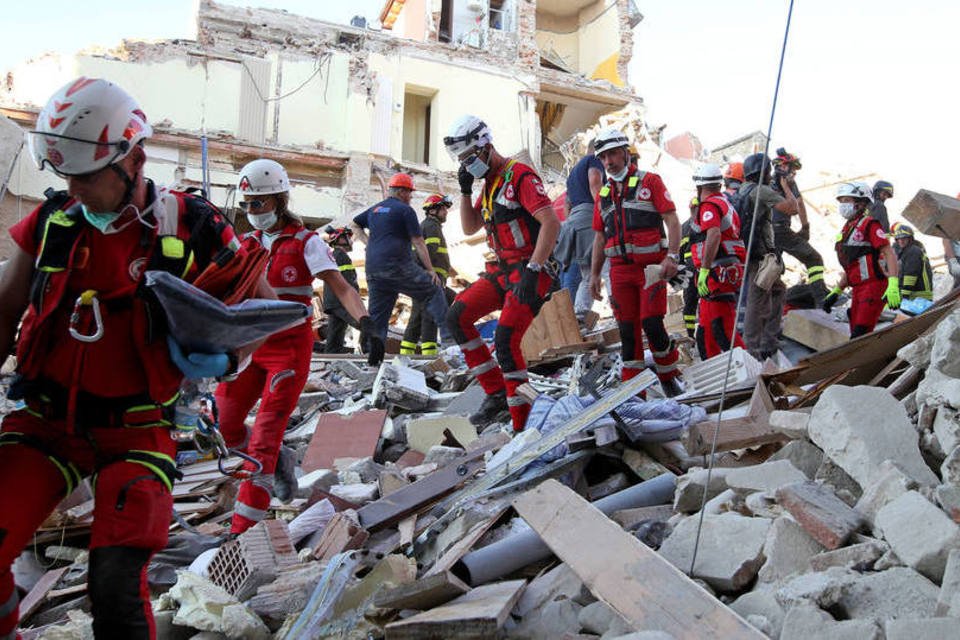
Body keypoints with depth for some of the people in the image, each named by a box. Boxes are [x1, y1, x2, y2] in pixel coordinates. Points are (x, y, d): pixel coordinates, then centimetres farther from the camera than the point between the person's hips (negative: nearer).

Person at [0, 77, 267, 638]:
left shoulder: (191, 229, -9)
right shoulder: (52, 222, 0)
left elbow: (264, 305, 3)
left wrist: (225, 357, -14)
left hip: (137, 434, -3)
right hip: (47, 420, 4)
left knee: (117, 586, -15)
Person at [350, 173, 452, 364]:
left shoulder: (375, 209, 21)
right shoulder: (405, 210, -1)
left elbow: (354, 225, 34)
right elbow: (418, 242, -4)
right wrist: (430, 270, -1)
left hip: (373, 270, 7)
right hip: (398, 266, -7)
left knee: (377, 315, 10)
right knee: (434, 292, 1)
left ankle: (373, 356, 7)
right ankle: (448, 336, -8)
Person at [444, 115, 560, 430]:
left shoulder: (520, 176, -12)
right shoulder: (489, 183, 16)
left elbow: (551, 223, -21)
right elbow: (469, 228, 20)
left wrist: (532, 271, -26)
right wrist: (465, 190, 6)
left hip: (532, 270, -9)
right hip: (503, 270, 9)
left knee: (506, 338, -19)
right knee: (457, 316, -3)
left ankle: (522, 424, -8)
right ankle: (496, 392, 1)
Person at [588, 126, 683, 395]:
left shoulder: (649, 181, 3)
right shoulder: (604, 193, 17)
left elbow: (672, 221, -5)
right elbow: (600, 237, 20)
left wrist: (672, 256, -18)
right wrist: (594, 274, 15)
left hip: (651, 266, -4)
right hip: (620, 269, 5)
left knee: (651, 323, -11)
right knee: (627, 329, 4)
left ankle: (670, 378, 11)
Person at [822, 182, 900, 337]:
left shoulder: (869, 224, -8)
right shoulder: (848, 228, 19)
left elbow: (889, 253, -17)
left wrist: (893, 285, -28)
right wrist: (836, 292, 21)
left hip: (874, 286, -9)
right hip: (858, 289, 9)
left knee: (860, 335, -16)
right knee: (855, 334, 10)